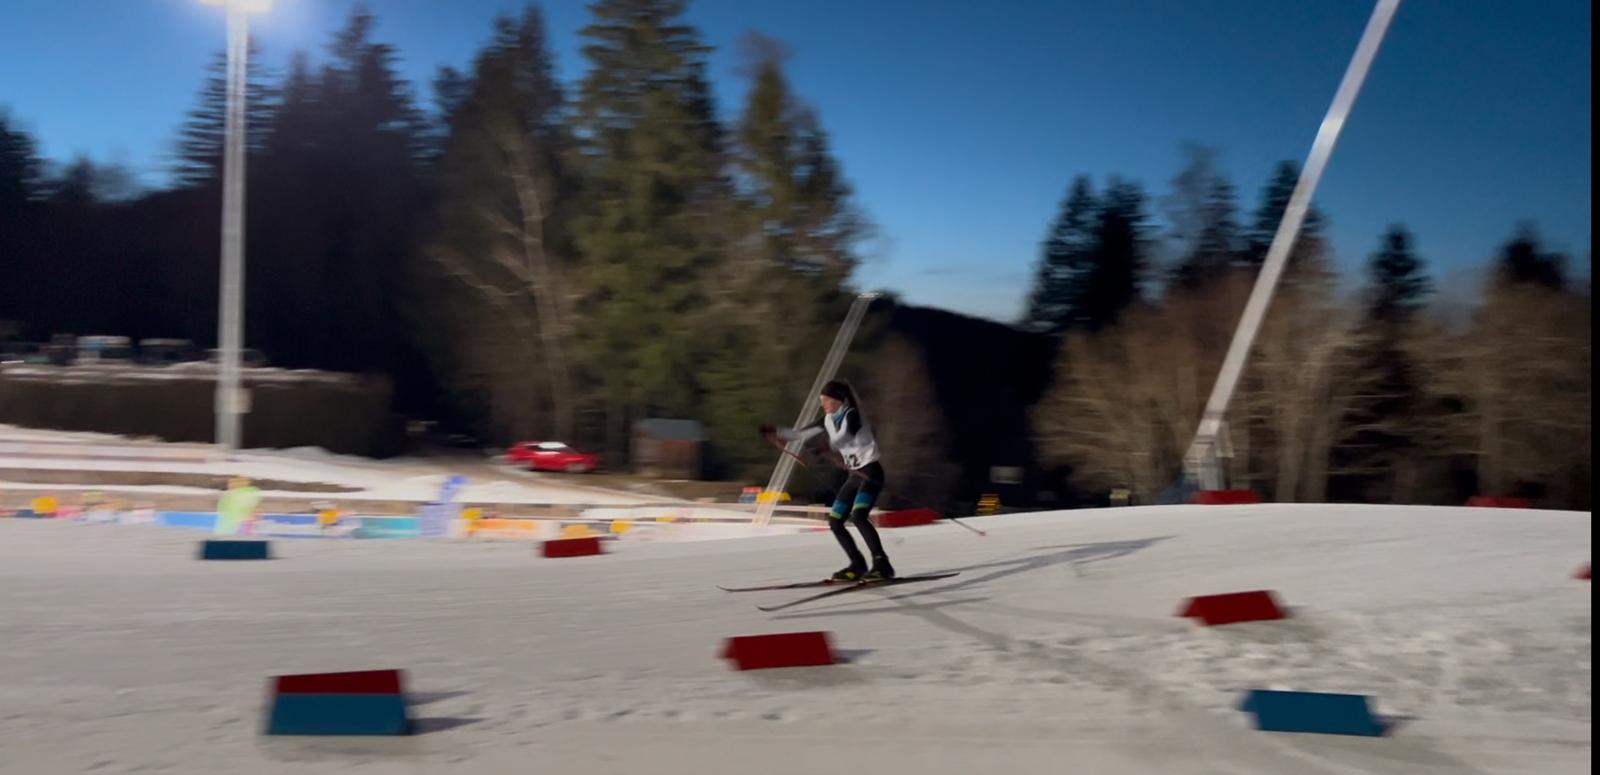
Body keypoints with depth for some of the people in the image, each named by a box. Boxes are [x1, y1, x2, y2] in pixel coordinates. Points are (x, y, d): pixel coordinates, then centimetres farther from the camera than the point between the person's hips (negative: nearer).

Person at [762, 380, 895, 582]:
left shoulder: (852, 415, -12)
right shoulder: (830, 419, 10)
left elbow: (844, 436, -30)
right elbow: (803, 433, 13)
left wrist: (827, 447, -43)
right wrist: (777, 432, 6)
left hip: (870, 472, -9)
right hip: (854, 476, 9)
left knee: (858, 516, -27)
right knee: (835, 522, 3)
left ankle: (882, 565, -25)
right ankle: (858, 565, 12)